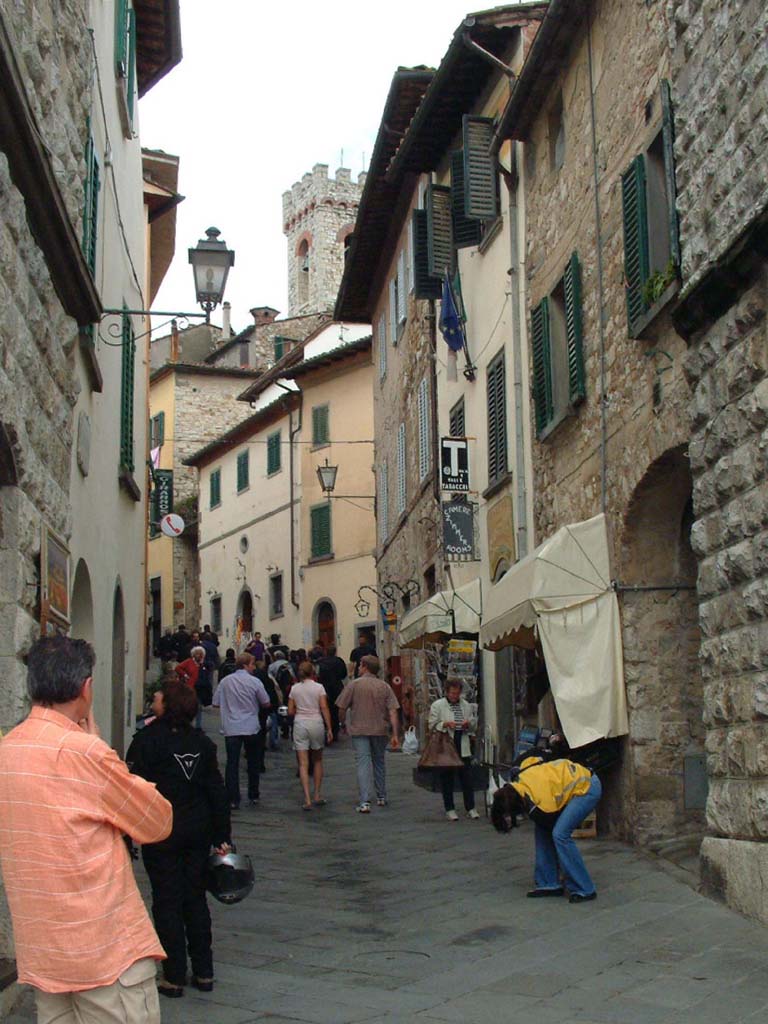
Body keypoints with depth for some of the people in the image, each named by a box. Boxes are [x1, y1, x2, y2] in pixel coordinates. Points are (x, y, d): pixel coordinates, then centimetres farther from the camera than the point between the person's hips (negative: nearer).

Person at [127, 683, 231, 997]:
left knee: (167, 903, 5)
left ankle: (174, 977, 9)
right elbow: (217, 792, 4)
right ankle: (204, 972, 20)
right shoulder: (202, 743, 2)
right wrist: (222, 837, 9)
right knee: (195, 899, 15)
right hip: (198, 832, 5)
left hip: (161, 835, -5)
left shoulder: (148, 739, -13)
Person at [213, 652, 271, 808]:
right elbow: (266, 704, 1)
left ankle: (233, 800, -4)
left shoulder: (225, 681, 1)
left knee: (232, 763, 1)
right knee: (253, 763, 14)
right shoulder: (255, 682, -5)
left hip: (231, 729, 1)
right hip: (251, 728, -1)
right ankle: (253, 797, 20)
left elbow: (215, 703, 5)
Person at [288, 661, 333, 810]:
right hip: (316, 723, 0)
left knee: (303, 763, -1)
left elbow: (290, 711, 4)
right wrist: (329, 728, -3)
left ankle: (307, 799, -12)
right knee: (317, 761, 17)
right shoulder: (318, 687, -1)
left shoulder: (294, 688, 4)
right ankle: (317, 796, 19)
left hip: (300, 724, 1)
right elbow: (324, 708, -7)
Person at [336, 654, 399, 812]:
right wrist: (395, 735, -4)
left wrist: (342, 724, 13)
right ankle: (381, 797, 30)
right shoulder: (384, 686, 1)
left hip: (359, 730, -3)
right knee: (379, 762, 20)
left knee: (363, 764, -4)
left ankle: (364, 802, -14)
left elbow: (342, 708, -5)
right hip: (380, 730, 3)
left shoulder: (354, 685, -6)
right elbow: (393, 711, -4)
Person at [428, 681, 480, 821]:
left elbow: (474, 725, 20)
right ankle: (449, 809, 10)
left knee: (467, 778, 2)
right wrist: (445, 724, -17)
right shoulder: (437, 706, 1)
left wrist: (469, 724, -3)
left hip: (463, 748, 3)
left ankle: (470, 808, 9)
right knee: (447, 779, 2)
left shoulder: (466, 705, 13)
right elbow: (432, 725, -2)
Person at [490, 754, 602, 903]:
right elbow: (535, 760, 11)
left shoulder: (539, 807, -28)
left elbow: (553, 823, -13)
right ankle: (548, 883, 10)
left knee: (560, 834, -20)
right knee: (542, 829, 4)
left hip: (587, 788, -10)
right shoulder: (519, 779, -7)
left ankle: (584, 890, -12)